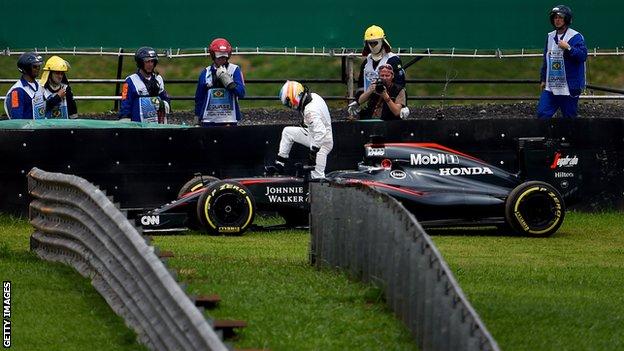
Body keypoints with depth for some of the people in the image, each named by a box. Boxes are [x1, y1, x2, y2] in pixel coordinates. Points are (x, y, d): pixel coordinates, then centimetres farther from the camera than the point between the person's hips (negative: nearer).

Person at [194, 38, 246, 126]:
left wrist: (226, 78, -18)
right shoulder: (206, 73, 7)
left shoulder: (235, 70, 1)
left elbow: (241, 93, -10)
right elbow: (199, 98, 14)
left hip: (229, 120, -2)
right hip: (208, 120, 2)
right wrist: (198, 121, 13)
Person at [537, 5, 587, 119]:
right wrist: (543, 79, 21)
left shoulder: (576, 37, -7)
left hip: (569, 87, -6)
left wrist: (568, 48, -26)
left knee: (569, 116, 1)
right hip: (551, 86, 6)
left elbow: (583, 56, -17)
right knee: (542, 114, -3)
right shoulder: (550, 37, 13)